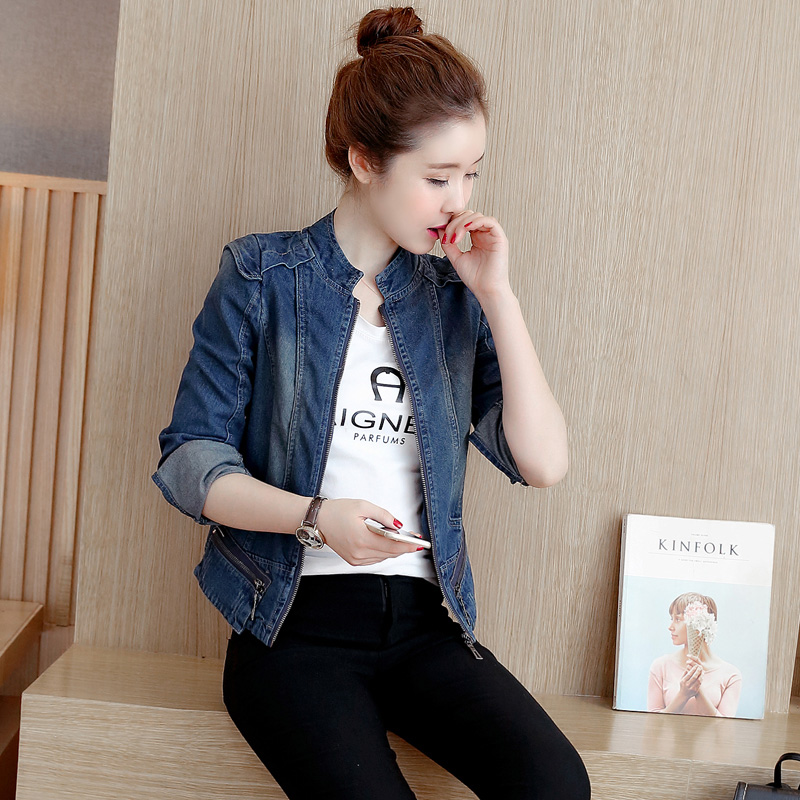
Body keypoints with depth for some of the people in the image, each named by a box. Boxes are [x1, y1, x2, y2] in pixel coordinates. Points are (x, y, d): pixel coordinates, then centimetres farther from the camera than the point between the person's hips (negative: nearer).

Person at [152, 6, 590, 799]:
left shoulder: (455, 296, 9)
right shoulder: (263, 276, 2)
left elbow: (542, 463, 0)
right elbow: (190, 459, -2)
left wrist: (496, 295, -5)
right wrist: (316, 517, -18)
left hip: (423, 622, 3)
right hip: (296, 622, -2)